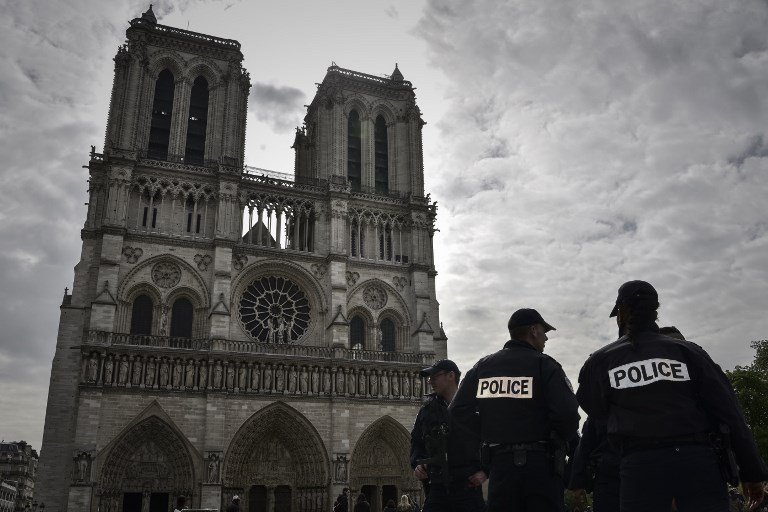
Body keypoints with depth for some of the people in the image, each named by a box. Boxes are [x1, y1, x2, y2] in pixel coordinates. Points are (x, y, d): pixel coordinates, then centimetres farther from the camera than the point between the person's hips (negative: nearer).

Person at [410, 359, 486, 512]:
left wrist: (485, 471, -6)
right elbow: (416, 441, 22)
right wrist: (417, 464, 4)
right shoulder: (427, 409, 11)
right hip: (437, 487, 3)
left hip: (468, 487, -3)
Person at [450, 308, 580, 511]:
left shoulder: (483, 366, 7)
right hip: (540, 464, -4)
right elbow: (567, 413, -18)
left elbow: (459, 410, 5)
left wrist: (491, 433, 10)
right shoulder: (544, 365, -7)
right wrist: (563, 438, 2)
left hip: (500, 463, 4)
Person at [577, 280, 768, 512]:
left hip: (640, 466, -1)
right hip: (698, 460, 1)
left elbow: (597, 413, 17)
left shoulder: (600, 361, 8)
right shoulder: (687, 351, 9)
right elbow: (728, 410, 4)